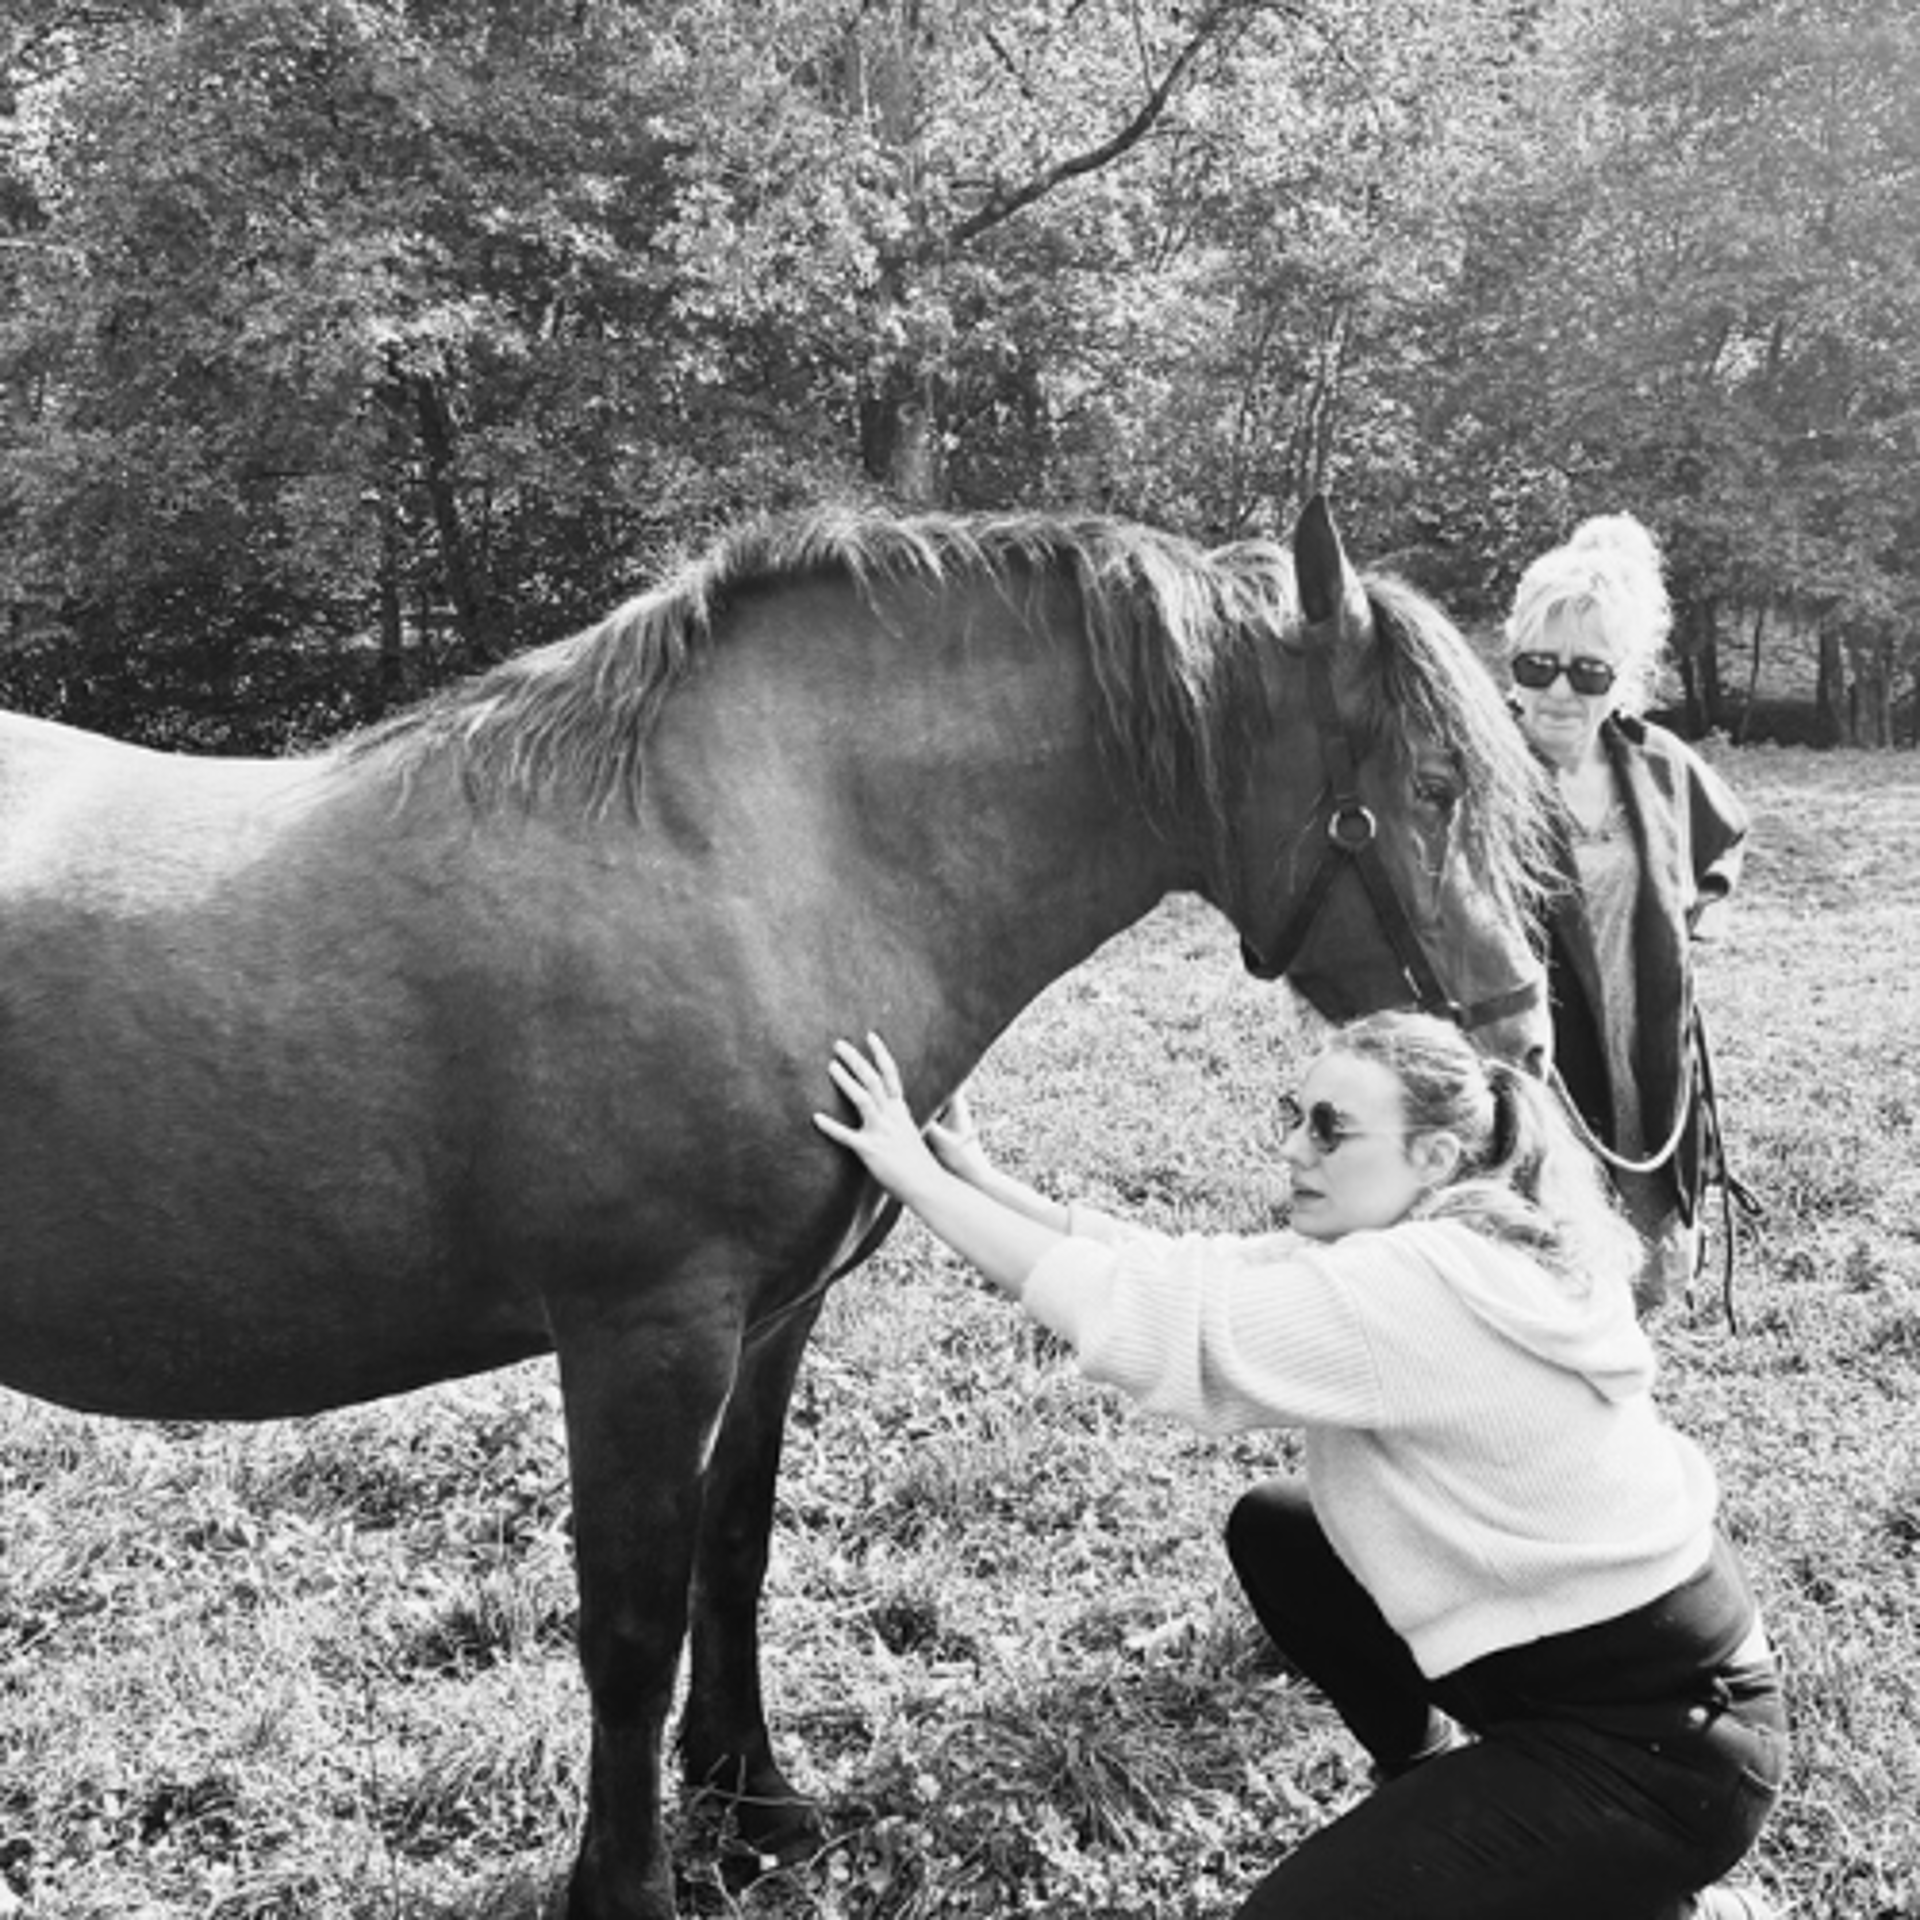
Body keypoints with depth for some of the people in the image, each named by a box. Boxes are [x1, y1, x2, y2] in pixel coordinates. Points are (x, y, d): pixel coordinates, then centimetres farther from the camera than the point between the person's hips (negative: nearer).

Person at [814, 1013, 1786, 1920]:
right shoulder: (1440, 1239, 2)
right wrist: (990, 1185, -3)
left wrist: (916, 1177, -21)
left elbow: (1153, 1319, -27)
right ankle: (1434, 1777, 25)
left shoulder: (1424, 1292, -28)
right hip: (1563, 1643, 9)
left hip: (1668, 1745, -9)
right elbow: (1192, 1269, 3)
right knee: (1272, 1532, 12)